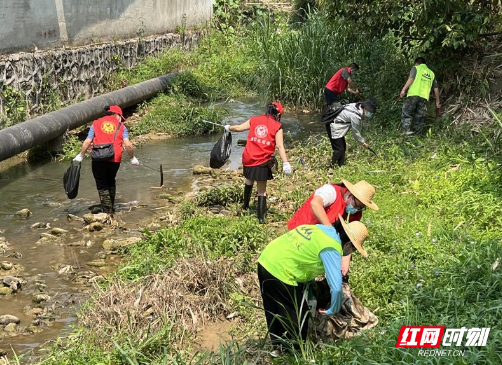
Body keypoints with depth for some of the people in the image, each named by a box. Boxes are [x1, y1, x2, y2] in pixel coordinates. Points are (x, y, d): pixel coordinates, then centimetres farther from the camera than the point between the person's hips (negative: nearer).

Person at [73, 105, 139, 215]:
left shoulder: (96, 123, 12)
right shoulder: (121, 126, 10)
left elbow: (87, 142, 4)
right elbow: (128, 145, -1)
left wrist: (80, 156, 15)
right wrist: (132, 158, 12)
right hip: (115, 159, 1)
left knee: (102, 186, 9)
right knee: (111, 182, 24)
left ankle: (108, 211, 5)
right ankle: (111, 207, 31)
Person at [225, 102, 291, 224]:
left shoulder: (254, 120, 7)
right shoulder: (277, 126, -3)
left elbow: (238, 128, 13)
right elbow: (280, 146, -12)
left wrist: (229, 127, 33)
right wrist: (285, 163, -15)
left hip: (248, 158, 4)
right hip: (263, 162, -4)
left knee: (249, 181, 30)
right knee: (262, 190, 8)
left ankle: (245, 205, 45)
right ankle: (261, 217, 6)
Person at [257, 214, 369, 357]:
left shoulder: (321, 228, 13)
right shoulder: (331, 249, -12)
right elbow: (336, 287, -17)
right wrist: (333, 310, 2)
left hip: (265, 262, 9)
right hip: (280, 273, -9)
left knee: (274, 312, 26)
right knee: (298, 317, 12)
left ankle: (276, 346, 41)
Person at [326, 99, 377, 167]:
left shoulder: (358, 106, 1)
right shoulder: (355, 115, -26)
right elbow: (355, 131, -15)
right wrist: (363, 142, -3)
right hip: (334, 128, -10)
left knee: (343, 147, 14)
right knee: (339, 149, -6)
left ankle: (341, 166, 22)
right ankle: (332, 166, 1)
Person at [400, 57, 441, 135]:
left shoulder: (416, 68, 12)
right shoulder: (431, 73, 25)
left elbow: (411, 79, -7)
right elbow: (436, 88, 22)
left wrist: (403, 90, -12)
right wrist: (437, 102, 26)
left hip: (413, 94, -4)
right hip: (424, 97, 4)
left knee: (406, 114, -1)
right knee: (420, 117, 8)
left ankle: (407, 130, -16)